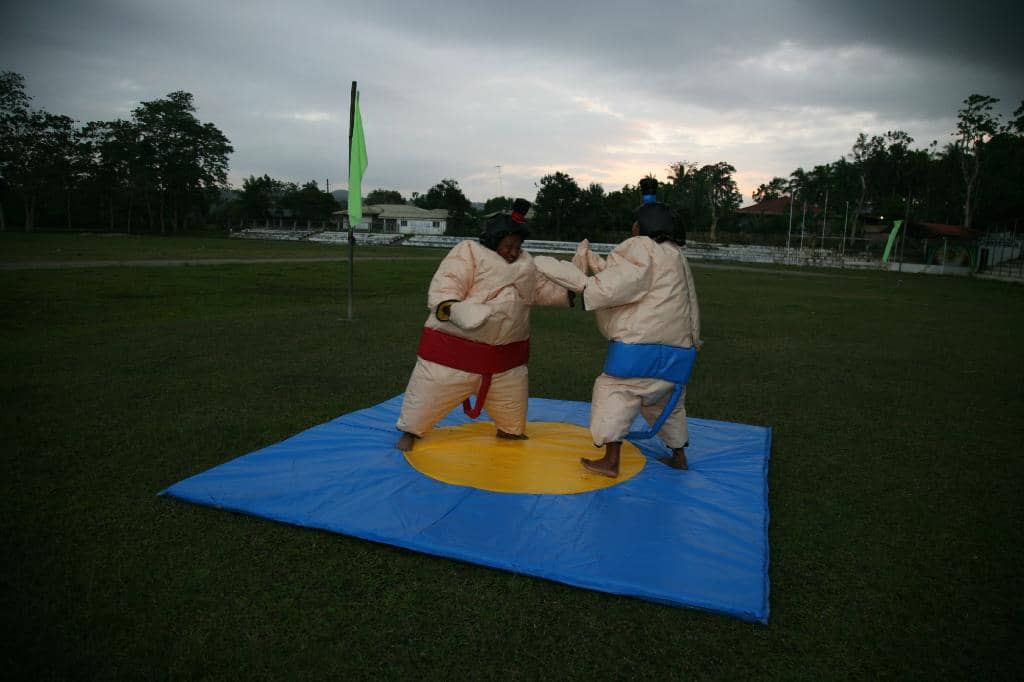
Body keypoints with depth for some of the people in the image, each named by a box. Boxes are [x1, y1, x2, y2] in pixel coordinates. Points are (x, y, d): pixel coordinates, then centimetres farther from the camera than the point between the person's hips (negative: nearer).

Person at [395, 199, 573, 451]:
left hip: (504, 352, 6)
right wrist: (453, 310, -44)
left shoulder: (525, 262, 7)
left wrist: (570, 292, 6)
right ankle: (411, 430, 28)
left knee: (512, 397, 20)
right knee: (431, 391, 4)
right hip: (455, 348, -5)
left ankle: (510, 430, 48)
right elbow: (443, 289, -24)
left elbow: (542, 289, 17)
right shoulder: (468, 252, -15)